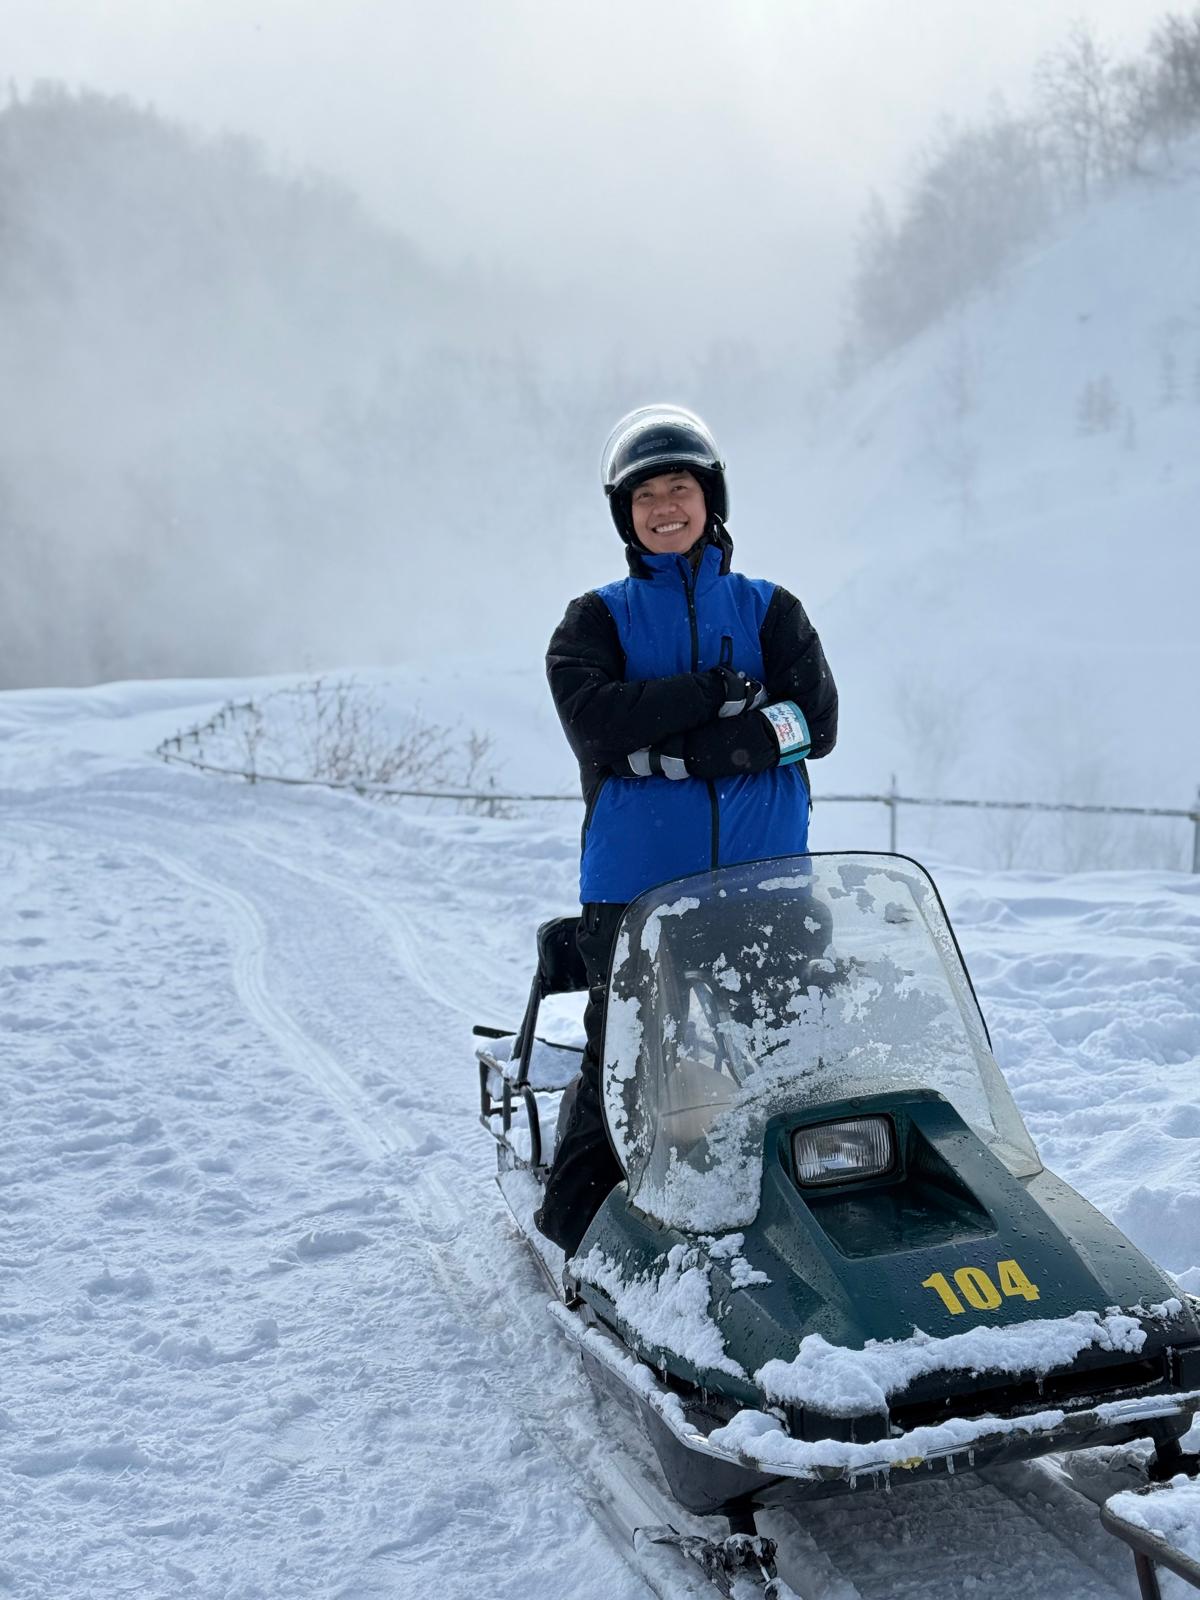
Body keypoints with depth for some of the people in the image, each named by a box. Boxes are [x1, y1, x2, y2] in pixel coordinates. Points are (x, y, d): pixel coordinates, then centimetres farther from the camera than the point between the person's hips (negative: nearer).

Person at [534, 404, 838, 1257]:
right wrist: (716, 691, -11)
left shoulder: (770, 610, 14)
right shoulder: (595, 620, 10)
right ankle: (578, 1228, 10)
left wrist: (678, 752, -10)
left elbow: (816, 719, -1)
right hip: (636, 884, -1)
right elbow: (599, 727, -8)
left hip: (767, 880, 2)